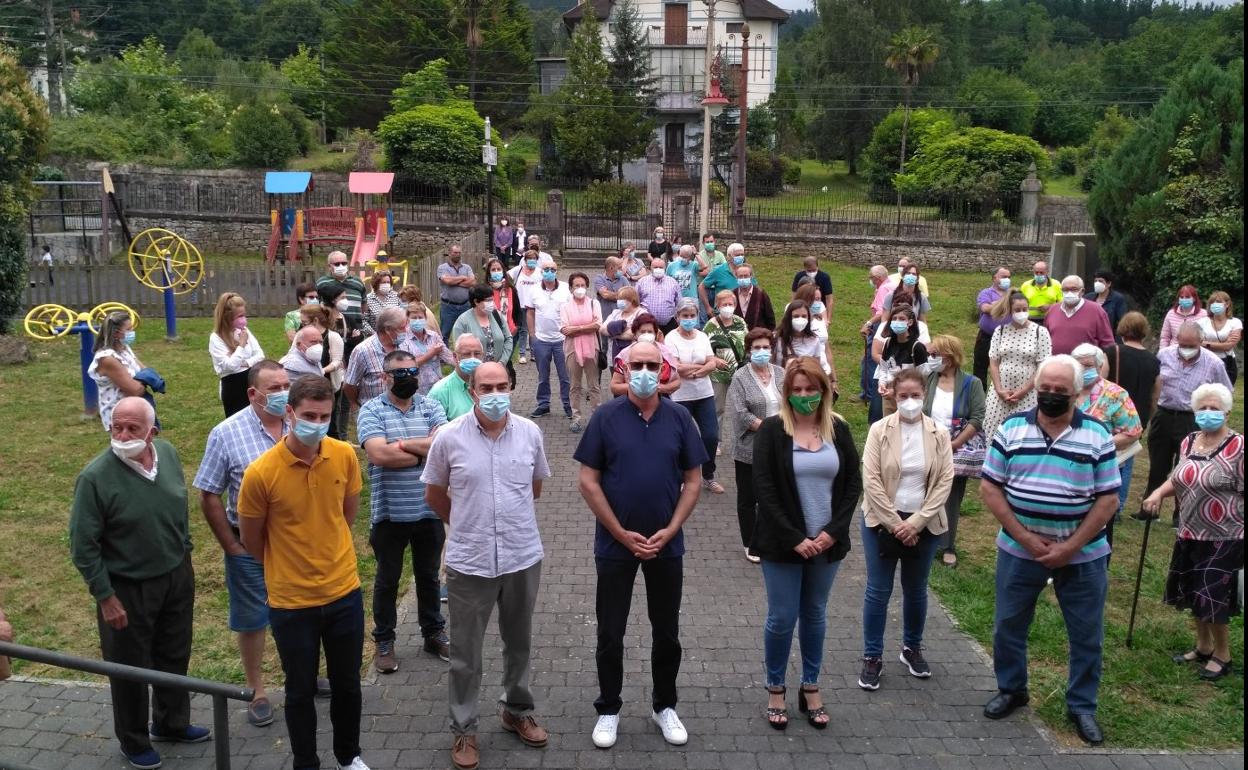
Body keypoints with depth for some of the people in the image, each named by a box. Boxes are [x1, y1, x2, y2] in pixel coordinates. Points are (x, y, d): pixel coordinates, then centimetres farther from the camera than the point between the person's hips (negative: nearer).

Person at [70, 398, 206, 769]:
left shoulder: (168, 453, -7)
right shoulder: (95, 476, -23)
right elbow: (83, 546, -16)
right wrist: (105, 596, -14)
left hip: (177, 577, 5)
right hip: (128, 587, -5)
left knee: (174, 656, 21)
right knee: (131, 667, 13)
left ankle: (171, 723, 44)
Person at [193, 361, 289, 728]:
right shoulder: (226, 434, -13)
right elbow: (209, 498, -7)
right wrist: (232, 548, -7)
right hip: (250, 546, -2)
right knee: (252, 620, 13)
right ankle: (257, 691, 31)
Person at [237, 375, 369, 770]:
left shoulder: (345, 456, -9)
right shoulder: (260, 473, -20)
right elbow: (251, 541, -4)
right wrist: (288, 567, 10)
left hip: (344, 592, 3)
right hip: (291, 601, -3)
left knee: (347, 683, 19)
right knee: (301, 690, 15)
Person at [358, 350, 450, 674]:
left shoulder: (432, 407, 2)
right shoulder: (371, 411, -7)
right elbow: (379, 454, -22)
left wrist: (403, 444, -17)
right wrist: (426, 450, -15)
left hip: (429, 511, 3)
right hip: (389, 512, -2)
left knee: (428, 576, 18)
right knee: (388, 579, 14)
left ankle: (434, 633, 35)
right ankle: (384, 641, 29)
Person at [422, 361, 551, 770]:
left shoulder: (530, 432, -4)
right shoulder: (449, 438, -10)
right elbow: (434, 495, 3)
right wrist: (468, 524, 9)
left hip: (523, 557, 2)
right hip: (470, 562, -2)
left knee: (519, 643, 20)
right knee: (466, 653, 10)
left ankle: (517, 711, 41)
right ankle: (464, 730, 27)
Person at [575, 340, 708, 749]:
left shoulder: (679, 418, -2)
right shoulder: (606, 417, -8)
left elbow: (692, 481, 2)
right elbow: (588, 481, -8)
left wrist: (670, 530, -9)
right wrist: (622, 534, -11)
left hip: (666, 544, 2)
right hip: (615, 543, -2)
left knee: (667, 631, 14)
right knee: (610, 633, 8)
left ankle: (664, 705, 32)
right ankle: (608, 708, 27)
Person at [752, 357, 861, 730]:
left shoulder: (839, 429, 2)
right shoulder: (772, 430, -9)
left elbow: (853, 483, 3)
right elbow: (764, 489, -13)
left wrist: (834, 530, -9)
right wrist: (794, 538, -17)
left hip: (827, 542, 3)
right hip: (783, 543, -3)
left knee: (815, 615, 15)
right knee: (781, 618, 4)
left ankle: (811, 688, 30)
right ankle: (775, 689, 23)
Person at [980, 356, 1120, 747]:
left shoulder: (1097, 436, -6)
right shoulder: (1011, 429, -5)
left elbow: (1108, 499, -7)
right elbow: (989, 487, -4)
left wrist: (1071, 547, -13)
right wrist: (1023, 537, -12)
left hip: (1082, 555, -1)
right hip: (1019, 551, 1)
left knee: (1086, 634, 10)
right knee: (1007, 625, 13)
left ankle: (1082, 706, 28)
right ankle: (1011, 689, 34)